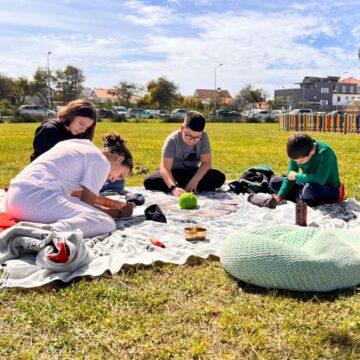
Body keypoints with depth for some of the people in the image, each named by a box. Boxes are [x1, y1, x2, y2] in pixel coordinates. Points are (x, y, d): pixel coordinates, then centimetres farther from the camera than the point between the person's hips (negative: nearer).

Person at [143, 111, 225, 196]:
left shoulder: (203, 137, -18)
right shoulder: (172, 140, -25)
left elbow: (206, 162, -14)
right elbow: (165, 168, -31)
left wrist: (194, 181, -31)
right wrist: (174, 188, -49)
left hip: (192, 172, 2)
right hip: (174, 172, -1)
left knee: (219, 177, -24)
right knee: (149, 182, -31)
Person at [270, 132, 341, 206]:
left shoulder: (325, 152, -28)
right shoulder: (298, 154, -11)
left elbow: (320, 180, -36)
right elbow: (290, 177, -3)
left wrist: (297, 176, -22)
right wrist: (280, 195, -16)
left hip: (329, 190, -6)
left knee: (310, 188, -40)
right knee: (274, 181, 0)